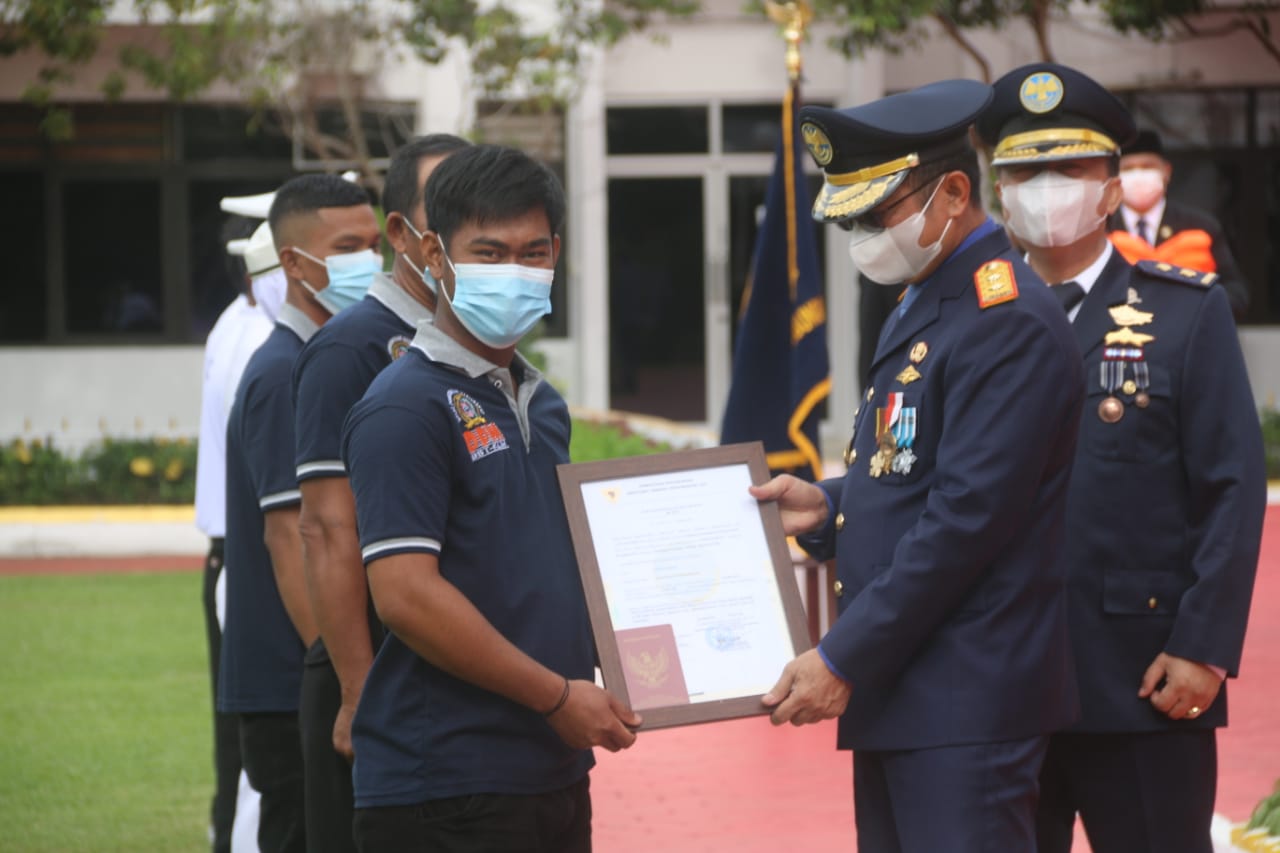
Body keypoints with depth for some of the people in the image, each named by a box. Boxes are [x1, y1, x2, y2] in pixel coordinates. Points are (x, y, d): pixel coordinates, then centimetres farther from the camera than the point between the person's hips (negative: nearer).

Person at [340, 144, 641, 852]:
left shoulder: (543, 406, 17)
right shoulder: (407, 406, -10)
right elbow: (405, 594, -19)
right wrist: (557, 696, -13)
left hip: (553, 775, 8)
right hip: (445, 793, -8)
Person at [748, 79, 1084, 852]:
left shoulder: (1009, 323, -16)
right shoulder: (924, 310, 16)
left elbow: (966, 519, -21)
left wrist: (841, 660, -18)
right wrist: (829, 507, 6)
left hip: (967, 702, -10)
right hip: (899, 698, 10)